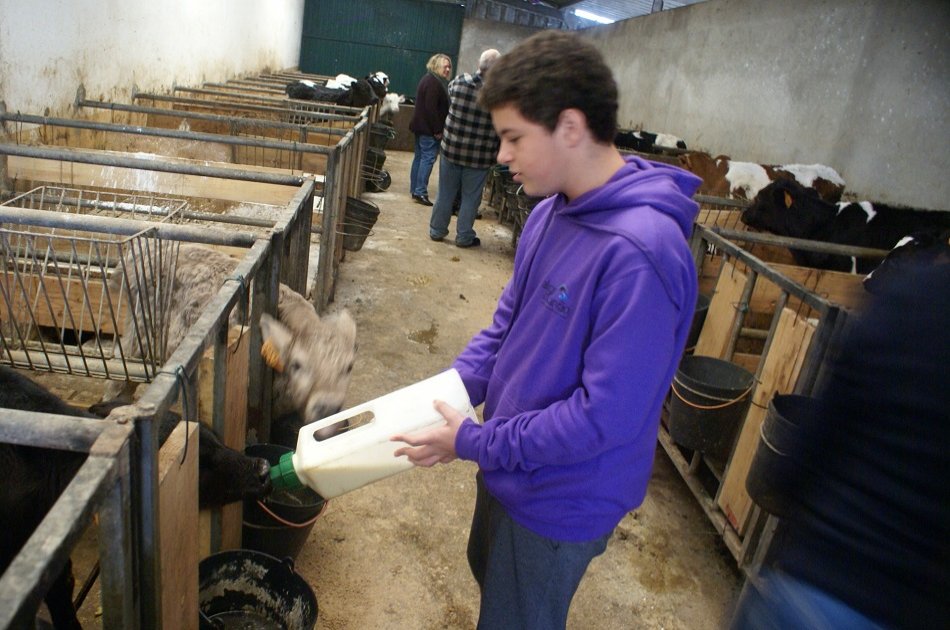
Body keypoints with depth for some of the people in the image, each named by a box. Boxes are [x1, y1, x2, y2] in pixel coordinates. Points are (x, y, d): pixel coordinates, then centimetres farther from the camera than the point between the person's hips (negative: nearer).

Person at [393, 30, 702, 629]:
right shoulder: (550, 214, -4)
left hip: (563, 501, -8)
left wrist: (473, 442, -22)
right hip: (512, 467, 8)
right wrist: (445, 393, -6)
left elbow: (607, 416, -30)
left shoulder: (640, 254, -32)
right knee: (489, 575, 32)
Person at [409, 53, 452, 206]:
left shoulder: (428, 79, 17)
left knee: (419, 157, 13)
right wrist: (437, 130, -21)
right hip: (428, 128, -11)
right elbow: (431, 108, -23)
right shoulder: (434, 82, -16)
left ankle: (414, 190, 18)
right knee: (428, 158, -9)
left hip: (420, 126, 11)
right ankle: (420, 192, -11)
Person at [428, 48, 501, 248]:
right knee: (470, 198, 11)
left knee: (445, 193, 15)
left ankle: (437, 230, 26)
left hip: (451, 149, 3)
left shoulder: (458, 82, -7)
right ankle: (464, 237, 18)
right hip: (478, 156, -3)